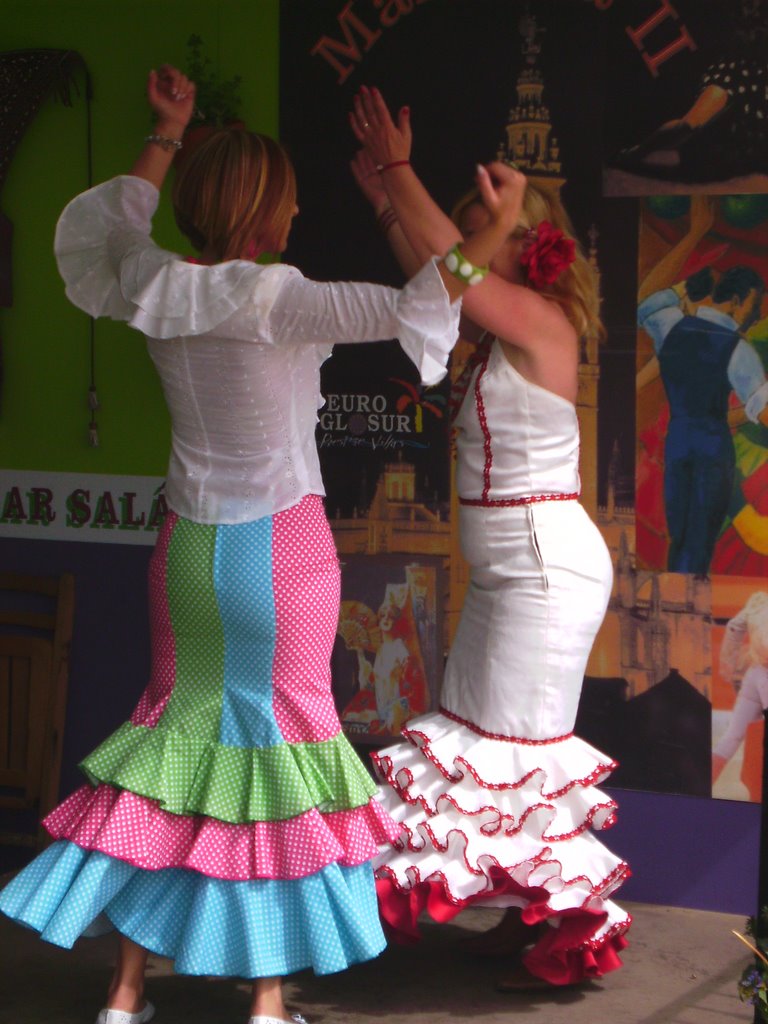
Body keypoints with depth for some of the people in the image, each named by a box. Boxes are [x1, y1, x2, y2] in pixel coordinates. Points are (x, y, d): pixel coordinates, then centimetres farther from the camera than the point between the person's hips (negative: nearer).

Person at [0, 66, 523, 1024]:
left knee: (176, 719, 14)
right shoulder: (273, 296, -18)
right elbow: (404, 312, -24)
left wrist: (167, 136, 30)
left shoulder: (157, 288, 0)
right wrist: (496, 228, -22)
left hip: (189, 544, 6)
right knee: (283, 732, 6)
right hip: (282, 545, -5)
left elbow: (110, 223, 22)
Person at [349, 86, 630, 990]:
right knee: (478, 733, 12)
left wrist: (397, 171, -11)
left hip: (546, 566, -10)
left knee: (518, 744, -5)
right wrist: (385, 197, 19)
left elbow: (446, 261, -20)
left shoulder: (540, 322, -14)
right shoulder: (503, 331, 11)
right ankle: (536, 915, 21)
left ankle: (579, 924, 6)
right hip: (508, 569, 10)